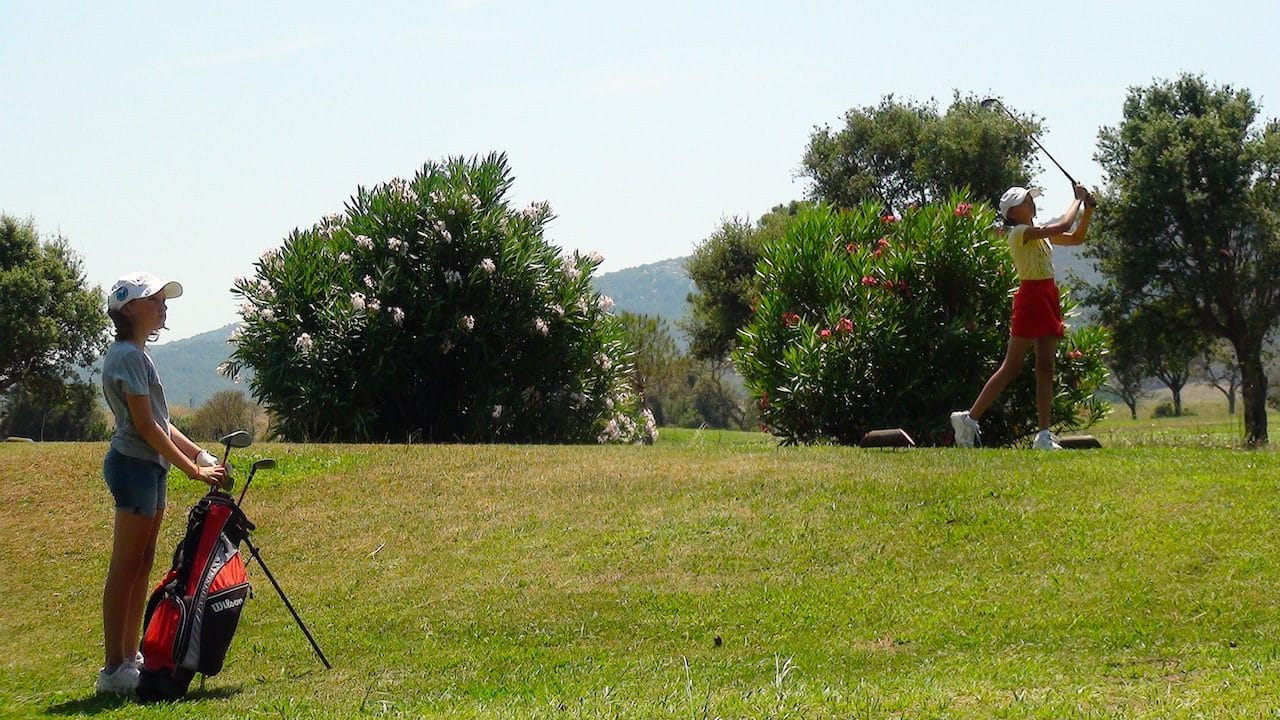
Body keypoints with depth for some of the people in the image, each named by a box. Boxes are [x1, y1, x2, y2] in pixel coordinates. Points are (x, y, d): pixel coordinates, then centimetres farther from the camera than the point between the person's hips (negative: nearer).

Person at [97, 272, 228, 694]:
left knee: (141, 567, 12)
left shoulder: (136, 355, 17)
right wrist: (193, 469, -15)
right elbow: (145, 425, -18)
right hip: (133, 465, -10)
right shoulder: (128, 355, -14)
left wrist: (202, 457, 10)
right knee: (126, 568, -8)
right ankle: (114, 669, -7)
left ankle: (130, 659, 18)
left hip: (149, 466, 10)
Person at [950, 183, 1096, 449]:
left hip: (1049, 298, 9)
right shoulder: (1019, 232, -10)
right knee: (1012, 367, -9)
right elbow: (1061, 227, -21)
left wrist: (1087, 210, 7)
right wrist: (1078, 200, -9)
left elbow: (1076, 238, 21)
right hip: (1031, 296, -9)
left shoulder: (1039, 233, 17)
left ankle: (1044, 435, 1)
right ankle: (970, 418, -4)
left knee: (1045, 368, 3)